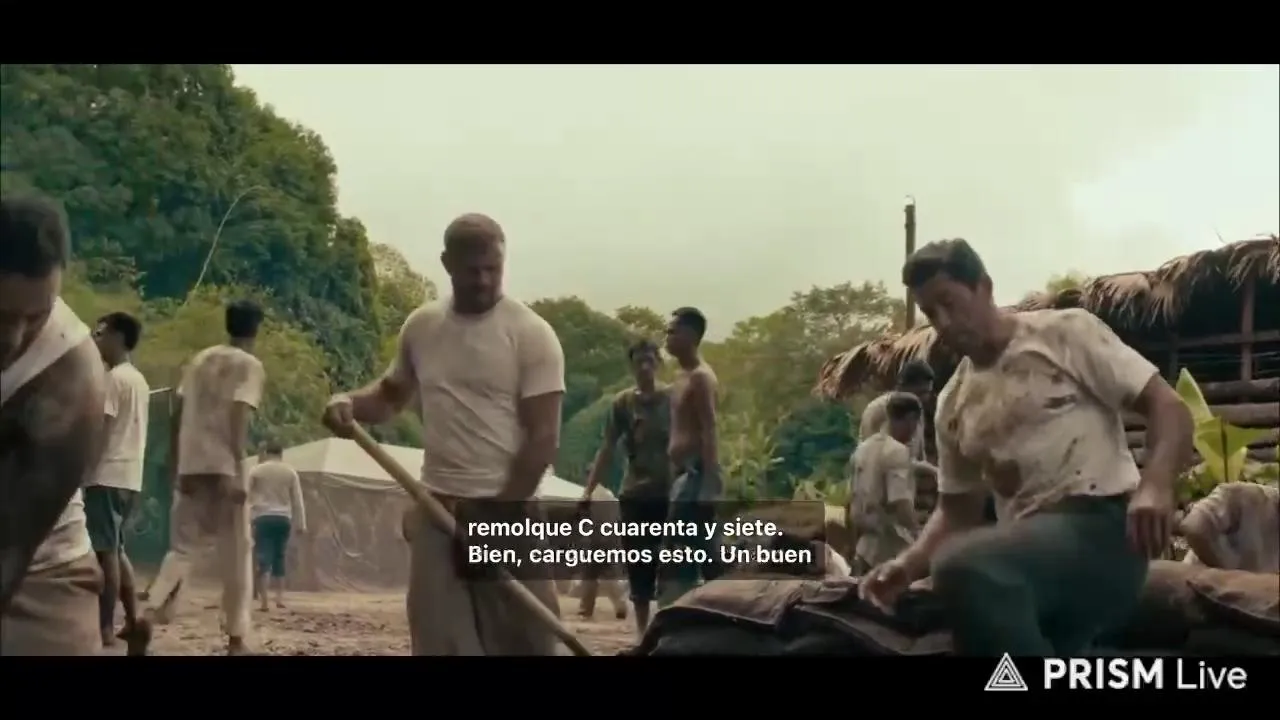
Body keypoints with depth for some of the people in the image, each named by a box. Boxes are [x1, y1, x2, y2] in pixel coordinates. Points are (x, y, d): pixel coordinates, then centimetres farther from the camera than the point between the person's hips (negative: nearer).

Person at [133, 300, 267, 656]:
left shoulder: (199, 359, 16)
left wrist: (174, 464, 18)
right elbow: (239, 414, -16)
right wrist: (236, 468, -21)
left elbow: (178, 414, 13)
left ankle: (150, 613, -11)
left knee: (182, 547, 12)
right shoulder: (250, 365, -2)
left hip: (190, 466, 5)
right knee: (235, 553, 4)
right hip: (223, 467, -5)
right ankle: (236, 638, 3)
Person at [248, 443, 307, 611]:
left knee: (263, 560, -5)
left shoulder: (256, 470, 4)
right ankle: (280, 597, 6)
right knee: (279, 559, 13)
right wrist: (301, 523, 10)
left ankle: (264, 601, -14)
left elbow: (246, 496, 3)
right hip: (283, 518, 2)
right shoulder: (290, 471, 8)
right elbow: (297, 500, 7)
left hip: (263, 518, -2)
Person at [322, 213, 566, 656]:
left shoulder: (530, 333, -7)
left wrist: (503, 514, -15)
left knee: (523, 639, -1)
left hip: (507, 511, -4)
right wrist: (350, 402, -1)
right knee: (439, 640, 5)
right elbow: (392, 393, 23)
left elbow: (543, 436, -11)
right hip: (437, 509, 4)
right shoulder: (421, 327, 8)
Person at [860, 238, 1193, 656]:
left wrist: (1154, 486, -24)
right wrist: (909, 563, 1)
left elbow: (1167, 405, -4)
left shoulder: (1065, 333, 2)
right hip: (1027, 555, 7)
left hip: (1101, 529, -7)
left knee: (965, 570, -34)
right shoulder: (953, 405, 18)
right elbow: (957, 509, 22)